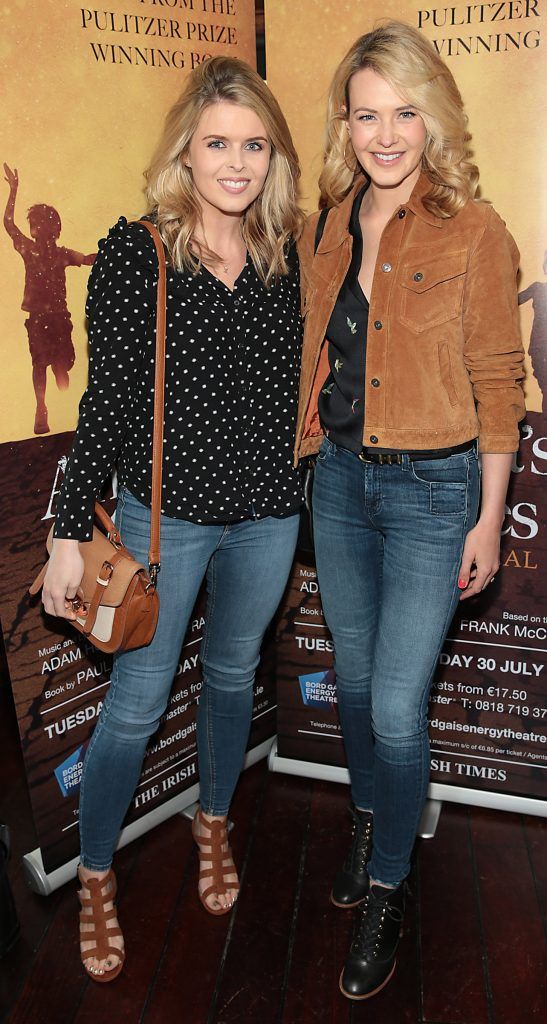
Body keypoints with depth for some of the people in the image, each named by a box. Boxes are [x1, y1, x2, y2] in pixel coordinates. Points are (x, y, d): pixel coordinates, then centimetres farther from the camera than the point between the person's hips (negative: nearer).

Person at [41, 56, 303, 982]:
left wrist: (315, 495, 11)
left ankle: (213, 821, 47)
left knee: (233, 675, 21)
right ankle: (95, 875, 33)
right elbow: (105, 400, -9)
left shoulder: (289, 255, 2)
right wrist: (70, 533, -10)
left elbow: (296, 385, 10)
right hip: (165, 514, -3)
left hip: (267, 514, 4)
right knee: (135, 704, 7)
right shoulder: (134, 254, -9)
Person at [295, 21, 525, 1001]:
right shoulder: (325, 227, 6)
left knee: (396, 708, -1)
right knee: (354, 680, 18)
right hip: (338, 479, 5)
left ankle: (385, 892, 25)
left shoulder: (473, 235, -9)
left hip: (431, 488, -5)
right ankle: (372, 820, 45)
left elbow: (497, 387, -7)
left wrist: (489, 520, -7)